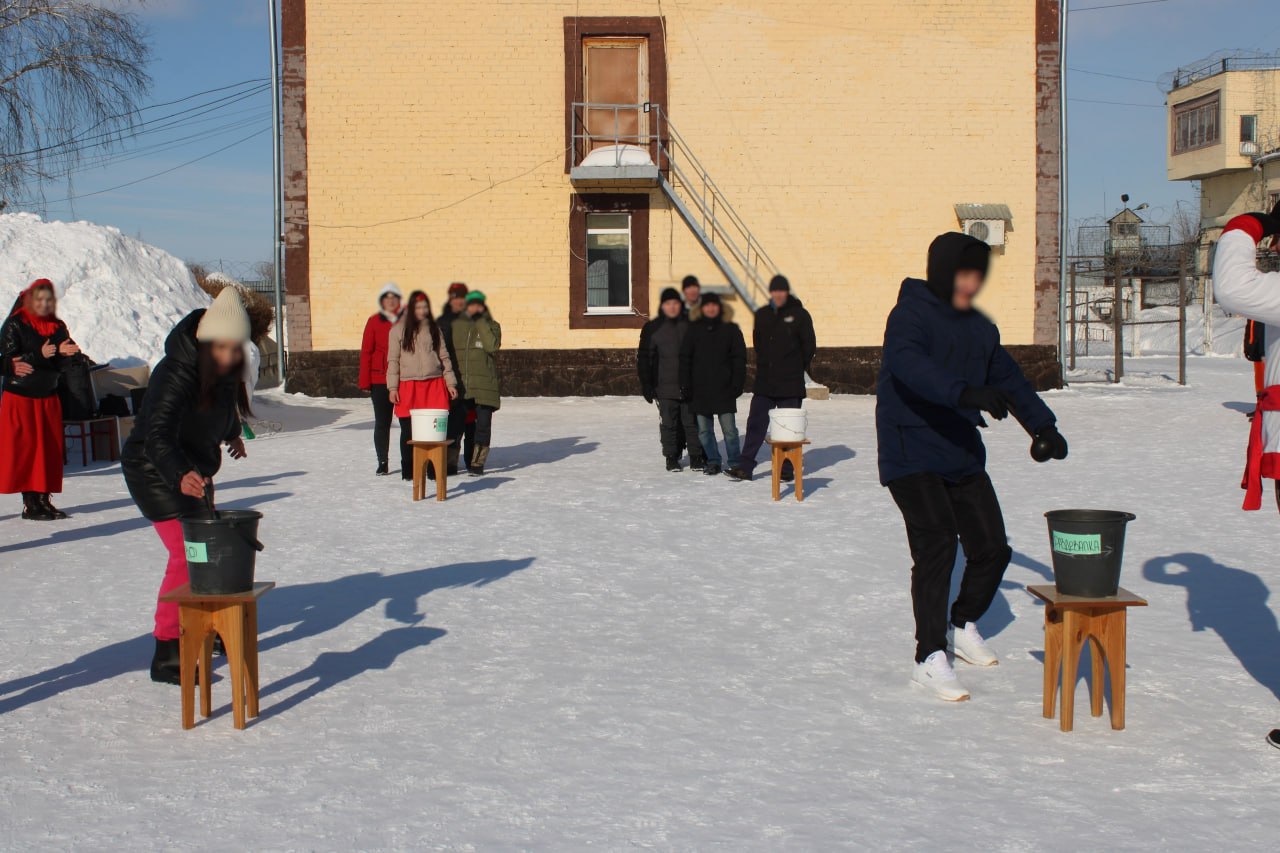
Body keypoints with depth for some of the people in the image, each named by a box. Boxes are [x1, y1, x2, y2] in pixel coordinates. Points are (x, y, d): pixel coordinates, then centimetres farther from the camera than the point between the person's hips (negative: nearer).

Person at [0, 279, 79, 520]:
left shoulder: (58, 327, 7)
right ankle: (30, 503, -4)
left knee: (51, 449, 3)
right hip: (20, 397, -5)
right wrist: (40, 355, -26)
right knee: (24, 449, -6)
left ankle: (44, 499, 8)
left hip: (48, 396, 5)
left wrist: (65, 352, -21)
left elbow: (64, 363, 2)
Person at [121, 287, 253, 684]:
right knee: (187, 555, -15)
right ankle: (166, 655, -11)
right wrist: (181, 474, -57)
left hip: (194, 470, 8)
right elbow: (158, 436, -40)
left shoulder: (226, 370, -6)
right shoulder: (176, 374, -30)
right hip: (156, 472, -8)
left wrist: (232, 435, 35)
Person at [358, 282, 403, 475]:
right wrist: (365, 381, -3)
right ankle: (382, 463, 13)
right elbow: (366, 352, 2)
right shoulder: (374, 321, 2)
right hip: (380, 380, 0)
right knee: (382, 422, 5)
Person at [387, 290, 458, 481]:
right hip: (409, 385, -2)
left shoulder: (434, 328, 12)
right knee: (409, 431, 3)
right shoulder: (399, 329, 3)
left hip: (434, 384, 2)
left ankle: (434, 467, 9)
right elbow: (393, 360, 2)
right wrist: (393, 387, -4)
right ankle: (408, 470, 13)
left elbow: (444, 356, 14)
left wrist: (450, 382, 8)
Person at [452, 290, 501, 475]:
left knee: (483, 423, -5)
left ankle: (477, 463, 0)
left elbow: (492, 346, -14)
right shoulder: (457, 324, 10)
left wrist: (480, 321, -11)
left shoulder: (491, 325, 6)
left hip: (484, 383, -2)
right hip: (462, 382, 2)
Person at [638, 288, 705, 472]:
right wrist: (646, 385, -2)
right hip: (665, 386, 0)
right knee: (669, 423, 3)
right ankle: (672, 458, 14)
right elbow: (643, 357, 3)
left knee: (692, 422, 3)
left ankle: (696, 457, 12)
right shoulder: (652, 328, 2)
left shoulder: (690, 325, 4)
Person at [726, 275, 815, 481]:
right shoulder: (762, 315, 9)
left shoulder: (799, 315, -2)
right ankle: (745, 467, 1)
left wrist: (797, 369, 2)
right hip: (764, 381, 4)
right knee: (755, 424, 0)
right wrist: (763, 365, 11)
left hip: (790, 384, -3)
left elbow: (809, 346, 1)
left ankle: (787, 468, 10)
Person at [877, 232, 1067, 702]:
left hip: (963, 456, 8)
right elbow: (909, 365, -32)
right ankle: (930, 659, -12)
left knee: (991, 547, 9)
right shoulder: (909, 316, -12)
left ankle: (963, 626, 36)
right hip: (911, 456, -8)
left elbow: (1009, 377, 23)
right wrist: (964, 392, -46)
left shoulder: (979, 327, 12)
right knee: (937, 545, -19)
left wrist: (1041, 425, 14)